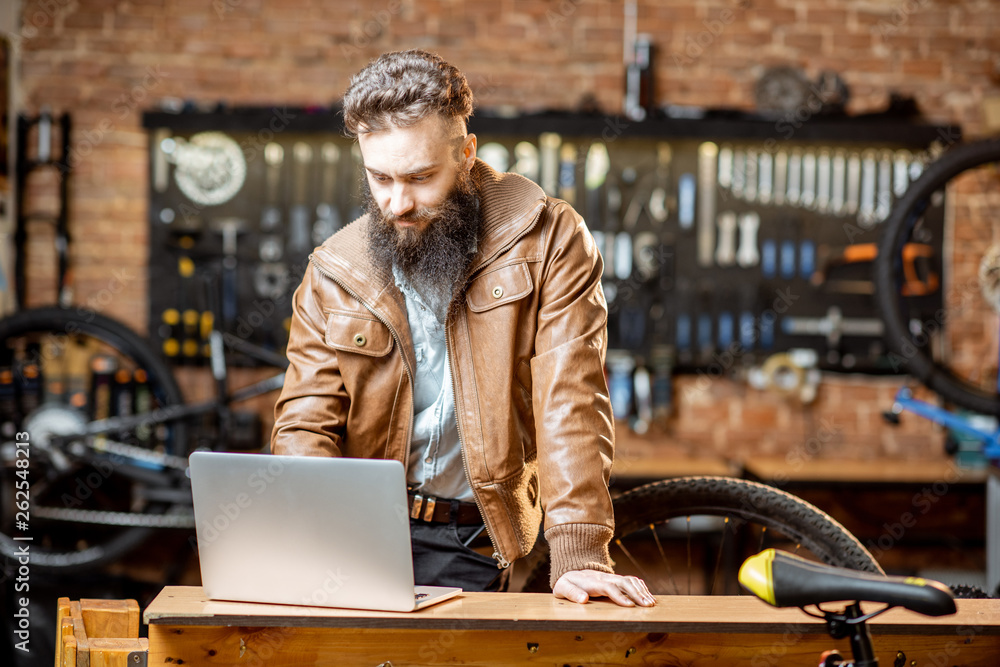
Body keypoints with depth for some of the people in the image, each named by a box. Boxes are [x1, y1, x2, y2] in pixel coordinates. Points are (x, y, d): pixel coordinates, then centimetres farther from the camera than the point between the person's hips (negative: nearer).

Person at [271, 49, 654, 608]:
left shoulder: (547, 240, -5)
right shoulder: (334, 273, 3)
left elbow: (570, 404, -11)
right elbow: (308, 422, 1)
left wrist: (578, 556, -21)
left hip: (466, 542, -2)